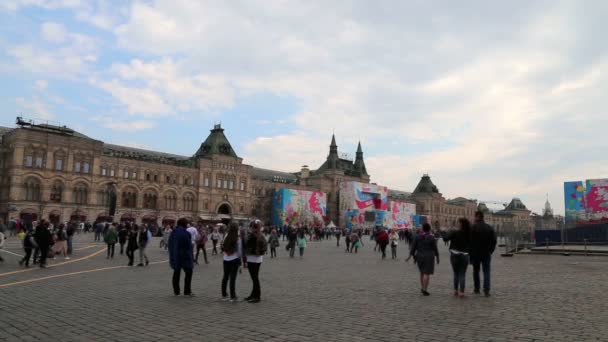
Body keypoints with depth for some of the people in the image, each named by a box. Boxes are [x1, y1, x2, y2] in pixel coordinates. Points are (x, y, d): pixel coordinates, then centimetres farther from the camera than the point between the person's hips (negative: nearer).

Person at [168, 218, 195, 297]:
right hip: (185, 257, -7)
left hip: (175, 257, 7)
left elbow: (170, 246, 12)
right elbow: (189, 247, -15)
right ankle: (187, 291, 3)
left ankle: (176, 291, 18)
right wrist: (191, 257, -8)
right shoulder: (186, 234, -16)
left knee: (176, 273, 14)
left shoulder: (173, 233, 7)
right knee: (188, 273, 4)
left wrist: (172, 256, 17)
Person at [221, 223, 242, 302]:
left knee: (225, 277, 15)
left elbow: (223, 248, 1)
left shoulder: (226, 238, -3)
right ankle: (232, 296, 3)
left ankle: (224, 295, 24)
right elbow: (239, 251, -7)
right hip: (234, 260, -4)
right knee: (233, 278, 0)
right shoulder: (237, 239, -12)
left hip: (226, 259, 4)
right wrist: (240, 260, 4)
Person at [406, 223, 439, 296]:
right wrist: (437, 257, 3)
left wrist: (410, 256, 1)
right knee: (427, 273, -1)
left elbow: (413, 247, -2)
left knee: (422, 272, 20)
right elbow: (435, 249, -7)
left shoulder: (418, 237, 0)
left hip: (419, 256, 4)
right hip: (429, 257, -4)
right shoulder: (432, 237, -10)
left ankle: (422, 287, 18)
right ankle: (425, 290, -3)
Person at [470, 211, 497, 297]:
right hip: (486, 254, 2)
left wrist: (470, 253, -2)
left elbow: (469, 241, -12)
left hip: (475, 253, -2)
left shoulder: (472, 228, -10)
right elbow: (494, 241, 4)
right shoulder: (490, 228, 2)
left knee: (476, 271, 12)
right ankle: (486, 290, -9)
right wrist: (490, 251, 13)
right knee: (486, 272, 3)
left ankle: (477, 289, 18)